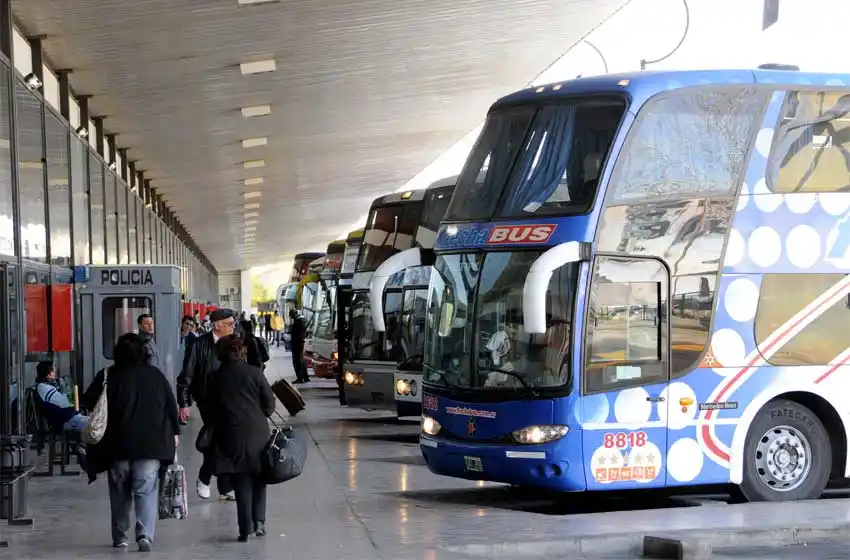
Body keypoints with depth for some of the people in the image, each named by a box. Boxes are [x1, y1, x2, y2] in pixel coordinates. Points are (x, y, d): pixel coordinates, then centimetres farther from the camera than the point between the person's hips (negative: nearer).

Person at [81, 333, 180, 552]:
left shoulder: (107, 377, 0)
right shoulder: (155, 375, 3)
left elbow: (89, 402, 0)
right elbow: (171, 405, 6)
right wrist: (174, 431, 15)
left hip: (117, 443, 0)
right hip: (151, 443, 0)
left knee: (120, 492, 13)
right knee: (147, 490, -2)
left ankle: (120, 537, 19)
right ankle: (145, 534, -16)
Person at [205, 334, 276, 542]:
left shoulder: (214, 378, -1)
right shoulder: (254, 373, -5)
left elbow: (210, 410, 3)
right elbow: (269, 404, -2)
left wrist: (215, 426, 17)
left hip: (230, 436, 1)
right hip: (257, 433, 0)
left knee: (242, 483, 5)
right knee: (258, 478, 15)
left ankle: (247, 529, 1)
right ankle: (258, 522, 7)